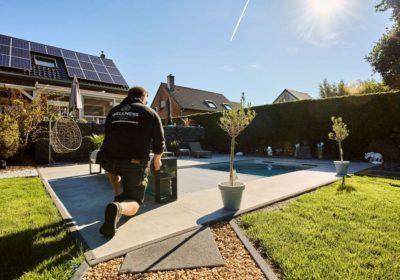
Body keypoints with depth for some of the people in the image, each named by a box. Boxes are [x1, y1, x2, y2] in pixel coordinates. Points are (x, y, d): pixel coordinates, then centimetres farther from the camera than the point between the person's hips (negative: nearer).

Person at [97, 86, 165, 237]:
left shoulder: (113, 111, 19)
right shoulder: (150, 113, 8)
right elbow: (159, 141, 7)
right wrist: (157, 160, 26)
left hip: (109, 160, 4)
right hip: (135, 163, -3)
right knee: (134, 203, 13)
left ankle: (119, 198, 32)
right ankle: (119, 207, -22)